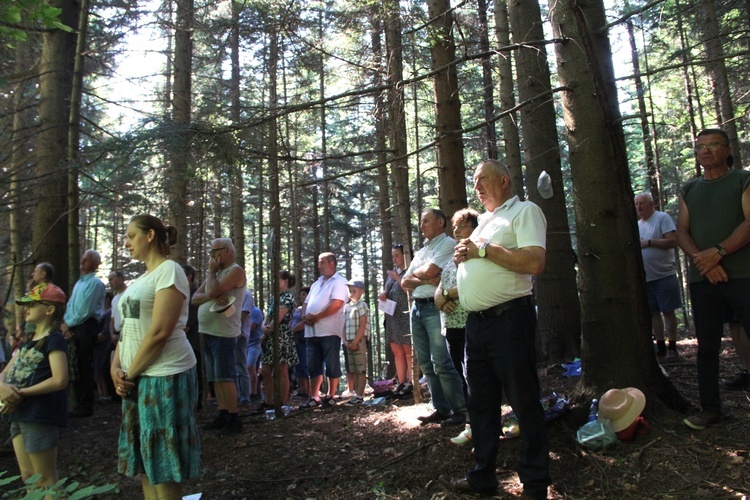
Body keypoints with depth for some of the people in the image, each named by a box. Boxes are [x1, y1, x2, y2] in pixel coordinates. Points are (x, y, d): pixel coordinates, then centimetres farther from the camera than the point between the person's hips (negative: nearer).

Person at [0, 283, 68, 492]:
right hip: (19, 415, 9)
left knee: (45, 480, 0)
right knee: (27, 477, 16)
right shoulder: (27, 341, 15)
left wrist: (21, 393, -17)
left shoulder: (54, 340, -13)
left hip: (41, 416, -9)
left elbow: (59, 380, -23)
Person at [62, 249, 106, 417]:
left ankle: (85, 406, 5)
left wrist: (68, 324, -6)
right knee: (75, 367, 14)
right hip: (73, 328, 9)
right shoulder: (79, 282, 18)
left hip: (86, 327, -9)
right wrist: (65, 324, 0)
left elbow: (86, 311, -16)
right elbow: (70, 305, 16)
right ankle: (78, 403, 25)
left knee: (84, 367, -3)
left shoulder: (95, 283, -10)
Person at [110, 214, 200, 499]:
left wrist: (129, 372, -12)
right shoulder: (140, 280, 17)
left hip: (164, 376, -9)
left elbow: (159, 332, -19)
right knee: (145, 462, 15)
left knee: (163, 466, 1)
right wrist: (116, 368, 0)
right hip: (138, 378, 9)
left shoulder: (169, 271, -11)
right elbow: (129, 328, 15)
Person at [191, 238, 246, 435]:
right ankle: (223, 416, 18)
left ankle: (234, 419, -3)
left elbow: (214, 291, -22)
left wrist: (211, 271, -5)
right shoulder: (216, 272, 19)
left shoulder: (235, 270, -8)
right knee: (216, 379, 11)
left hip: (223, 334, -9)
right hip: (208, 332, 9)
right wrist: (210, 296, -11)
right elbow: (195, 298, 10)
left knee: (224, 377, -9)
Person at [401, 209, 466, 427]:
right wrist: (426, 280, -6)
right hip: (417, 307, 8)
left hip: (434, 306, -8)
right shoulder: (421, 252, 22)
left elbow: (430, 270, -15)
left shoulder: (448, 243, -2)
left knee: (441, 363, -10)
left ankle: (460, 411, 0)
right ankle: (441, 409, 17)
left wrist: (415, 273, 6)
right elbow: (405, 282, 12)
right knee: (426, 364, 8)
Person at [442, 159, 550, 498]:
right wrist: (462, 258, 7)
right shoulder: (482, 222, 23)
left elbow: (534, 262, -18)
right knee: (481, 403, 14)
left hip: (509, 319, -8)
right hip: (476, 322, 8)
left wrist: (483, 249, -13)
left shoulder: (524, 211, -2)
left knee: (524, 404, 2)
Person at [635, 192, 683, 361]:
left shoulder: (663, 218, -5)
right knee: (653, 312, 8)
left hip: (664, 275, -6)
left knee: (668, 311, -2)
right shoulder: (637, 224, 14)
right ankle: (661, 348, 16)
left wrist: (648, 242, -16)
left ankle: (672, 349, 5)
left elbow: (673, 241, -16)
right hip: (645, 277, 6)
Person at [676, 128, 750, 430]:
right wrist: (701, 259, -10)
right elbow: (681, 232, 7)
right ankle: (710, 408, 14)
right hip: (702, 279, 4)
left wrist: (718, 252, -19)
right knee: (707, 346, 6)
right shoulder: (689, 190, 17)